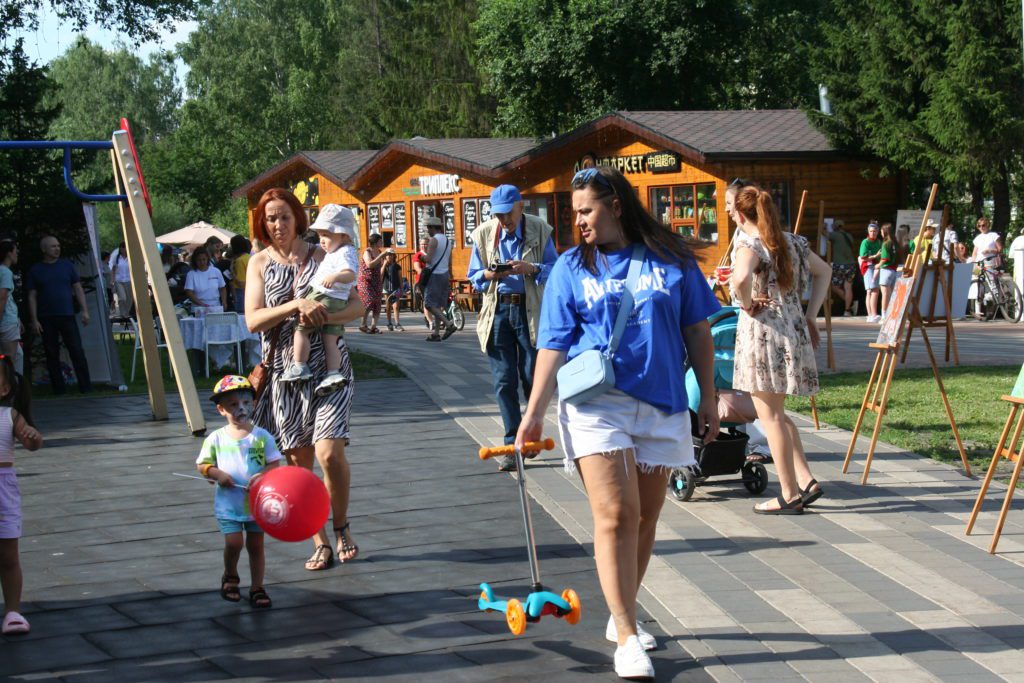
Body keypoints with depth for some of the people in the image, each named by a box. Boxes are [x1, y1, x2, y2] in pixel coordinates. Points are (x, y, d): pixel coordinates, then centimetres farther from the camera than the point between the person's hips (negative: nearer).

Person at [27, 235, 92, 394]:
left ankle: (86, 386, -4)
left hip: (67, 316, 0)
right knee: (52, 354, 3)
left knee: (77, 351, -6)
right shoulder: (35, 270, 4)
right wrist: (34, 320, -4)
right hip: (46, 319, 0)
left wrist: (84, 310, 0)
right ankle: (58, 388, 10)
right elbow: (32, 297, 3)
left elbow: (78, 289, 9)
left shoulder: (66, 265, 7)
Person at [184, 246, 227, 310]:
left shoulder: (216, 272, 6)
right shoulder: (191, 274, -1)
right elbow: (189, 293, -8)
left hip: (216, 307, 2)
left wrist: (224, 302, -2)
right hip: (198, 309, -2)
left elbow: (222, 289, 15)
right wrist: (201, 304, -20)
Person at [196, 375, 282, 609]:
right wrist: (217, 474, -12)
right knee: (234, 543, -9)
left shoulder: (262, 437, -3)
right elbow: (202, 465, 6)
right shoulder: (216, 439, -1)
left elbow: (275, 463, -1)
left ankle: (257, 588, 18)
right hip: (228, 504, 0)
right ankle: (230, 577, 19)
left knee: (256, 545, 6)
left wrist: (261, 475, -20)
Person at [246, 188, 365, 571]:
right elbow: (253, 320, -5)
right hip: (285, 368, 2)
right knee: (299, 461, 1)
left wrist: (323, 317, -17)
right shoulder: (259, 263, 7)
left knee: (329, 453, -15)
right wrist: (296, 305, -18)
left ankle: (341, 526, 9)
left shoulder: (321, 256, 5)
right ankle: (320, 543, 12)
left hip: (328, 365, -2)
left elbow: (357, 305, 1)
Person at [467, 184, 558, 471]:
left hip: (530, 310, -2)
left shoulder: (540, 231, -2)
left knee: (532, 378, 2)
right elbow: (473, 276, 9)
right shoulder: (484, 234, 3)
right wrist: (489, 275, -13)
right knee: (504, 381, -1)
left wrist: (531, 269, -20)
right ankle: (512, 444, 2)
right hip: (497, 310, 2)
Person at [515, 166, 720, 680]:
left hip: (660, 404, 2)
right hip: (596, 402, -2)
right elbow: (553, 346, 2)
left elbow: (697, 332, 10)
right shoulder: (571, 268, 4)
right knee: (615, 515, -12)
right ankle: (627, 638, -9)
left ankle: (622, 617, 27)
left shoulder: (671, 260, 5)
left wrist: (708, 399, 8)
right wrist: (534, 413, -3)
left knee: (644, 518, 10)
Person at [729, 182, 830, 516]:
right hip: (794, 329, 8)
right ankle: (806, 481, 12)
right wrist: (810, 316, 19)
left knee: (771, 416, 1)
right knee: (776, 414, 19)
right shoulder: (792, 242, 11)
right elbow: (824, 272, 22)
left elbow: (741, 277, -33)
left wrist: (747, 304, -14)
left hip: (763, 330, -7)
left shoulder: (750, 244, -12)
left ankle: (790, 495, 3)